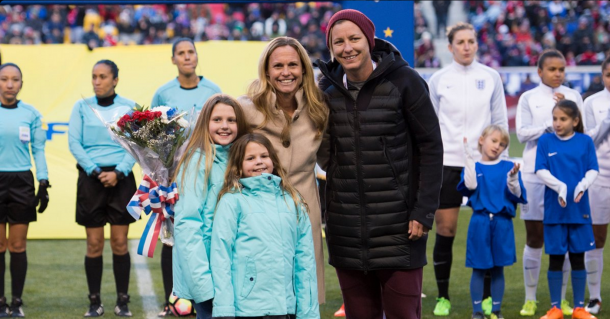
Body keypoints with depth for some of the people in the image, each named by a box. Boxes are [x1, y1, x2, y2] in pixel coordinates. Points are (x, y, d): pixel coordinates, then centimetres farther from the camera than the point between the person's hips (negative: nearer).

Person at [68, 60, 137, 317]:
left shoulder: (129, 107, 4)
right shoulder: (82, 107, 6)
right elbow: (74, 142, -1)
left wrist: (119, 173, -14)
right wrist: (95, 171, -12)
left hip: (120, 178, 0)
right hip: (90, 178, 0)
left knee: (120, 242, 0)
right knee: (94, 243, 0)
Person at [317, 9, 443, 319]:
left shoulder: (403, 81, -7)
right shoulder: (328, 88, 5)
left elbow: (431, 146, -6)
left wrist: (424, 211, -11)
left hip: (398, 224, -4)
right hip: (346, 228, 4)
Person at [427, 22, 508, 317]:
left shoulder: (490, 77, 4)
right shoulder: (438, 80, 2)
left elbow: (500, 121, 8)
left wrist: (500, 159, 4)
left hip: (483, 161, 1)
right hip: (447, 162, -1)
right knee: (445, 230, 0)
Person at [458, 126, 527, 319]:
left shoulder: (508, 167, 5)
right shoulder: (474, 167, 5)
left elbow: (516, 194, -2)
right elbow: (470, 186, -14)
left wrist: (513, 178, -21)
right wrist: (469, 158, -13)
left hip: (502, 223, 1)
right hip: (480, 222, -1)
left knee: (498, 269, 7)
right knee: (478, 268, 3)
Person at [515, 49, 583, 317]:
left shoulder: (573, 97, 9)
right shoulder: (528, 98, 5)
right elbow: (522, 133, -5)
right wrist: (551, 124, -10)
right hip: (535, 173, -1)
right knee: (534, 237, 2)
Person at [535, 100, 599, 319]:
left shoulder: (585, 142, 2)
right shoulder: (545, 141, 1)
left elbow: (593, 170, -1)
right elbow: (541, 171, -4)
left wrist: (583, 185, -21)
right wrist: (559, 186, -20)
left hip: (579, 210, 1)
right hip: (554, 210, -1)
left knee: (578, 258, 7)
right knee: (555, 259, 5)